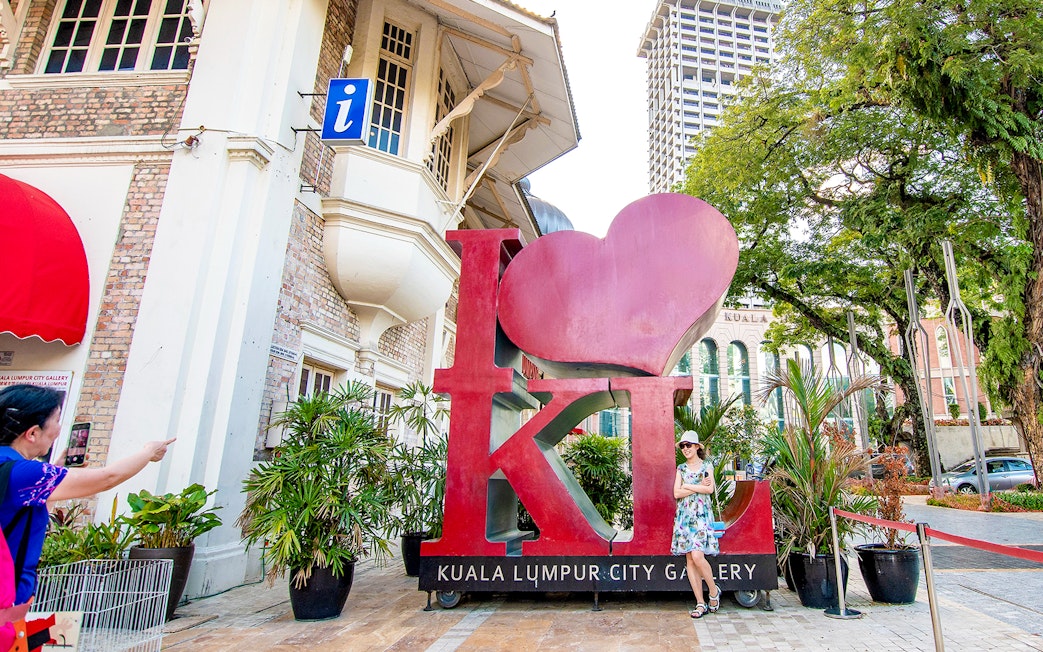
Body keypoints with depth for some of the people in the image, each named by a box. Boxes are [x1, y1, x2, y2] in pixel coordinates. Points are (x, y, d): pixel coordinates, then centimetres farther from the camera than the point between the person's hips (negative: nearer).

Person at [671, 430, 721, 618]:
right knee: (689, 559, 1)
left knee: (697, 556, -16)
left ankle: (714, 591, 8)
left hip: (702, 515, -4)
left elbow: (710, 489, -10)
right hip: (684, 516, 4)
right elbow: (676, 493, 1)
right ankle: (700, 603, 7)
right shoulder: (681, 468, 12)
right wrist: (699, 486, -5)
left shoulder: (707, 466, 5)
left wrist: (687, 486, -4)